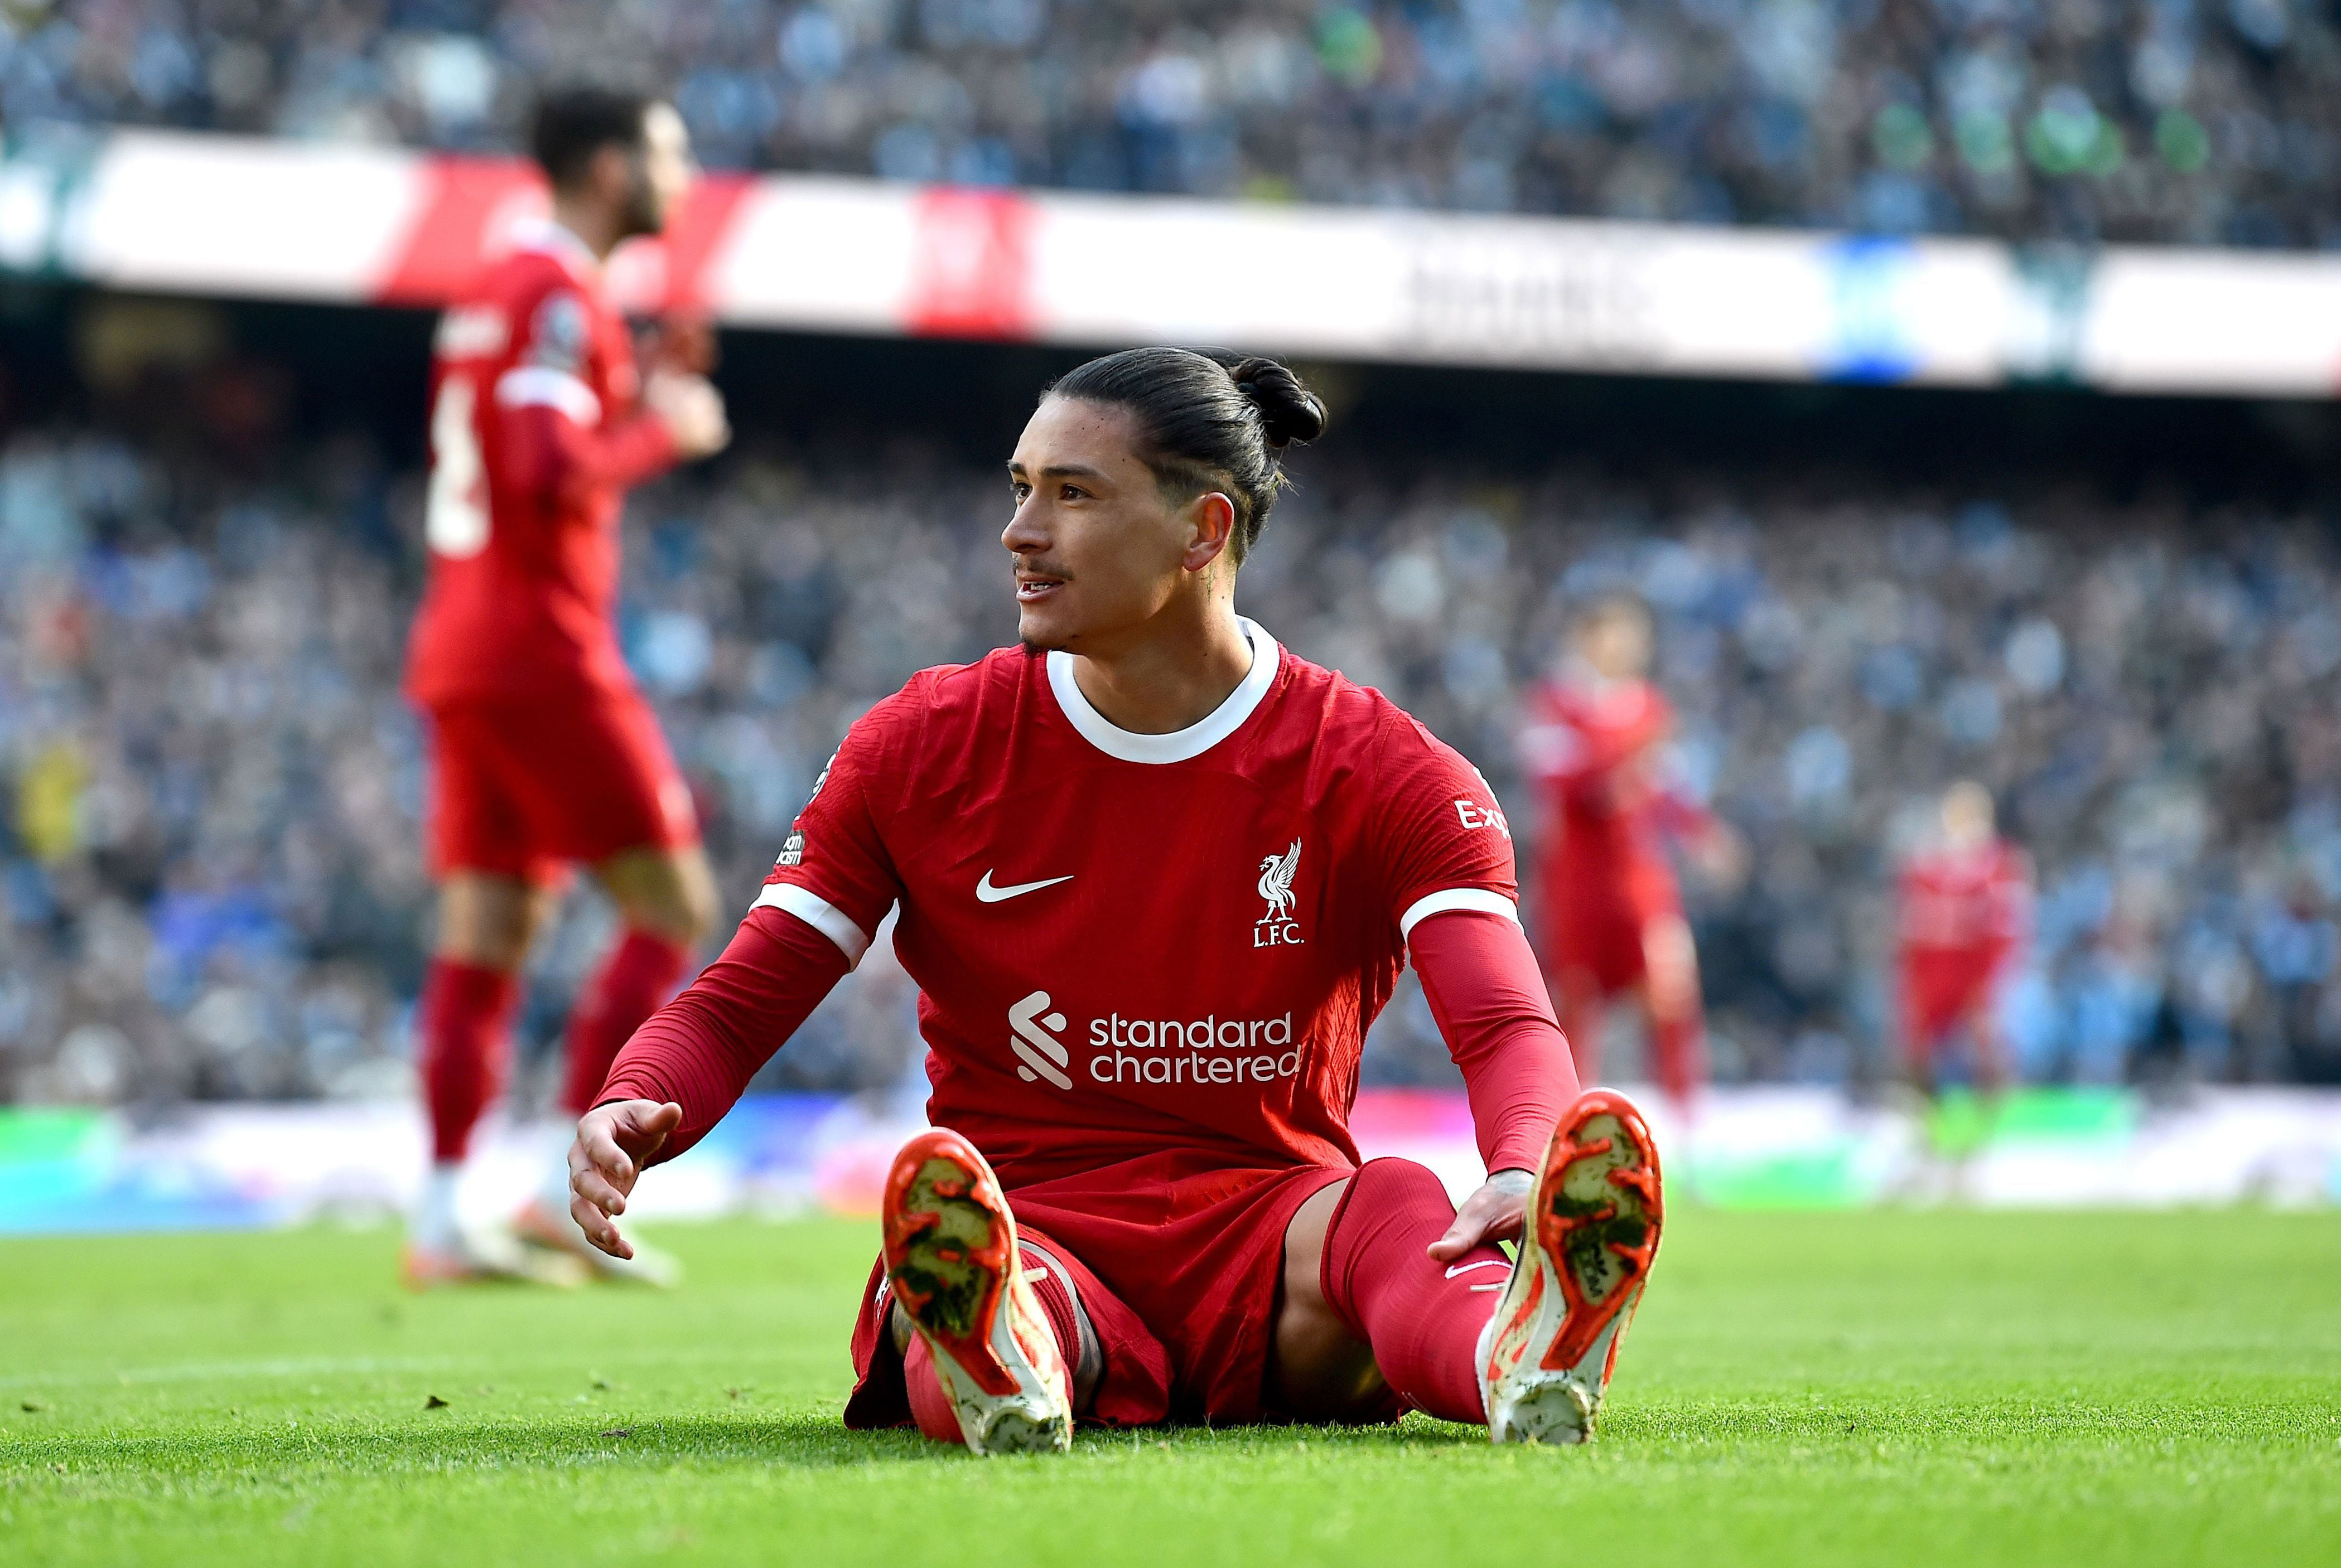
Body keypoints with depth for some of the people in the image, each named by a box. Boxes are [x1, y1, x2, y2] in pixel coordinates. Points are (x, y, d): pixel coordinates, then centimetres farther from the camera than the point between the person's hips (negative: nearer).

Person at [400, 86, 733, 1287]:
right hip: (544, 656, -9)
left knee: (484, 939, 6)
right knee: (673, 912, -3)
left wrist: (633, 412, 17)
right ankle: (570, 1195, -7)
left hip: (460, 655, 9)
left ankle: (441, 1221, 1)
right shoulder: (563, 297, -12)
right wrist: (666, 430, -8)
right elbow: (552, 477, -23)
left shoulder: (494, 292, 18)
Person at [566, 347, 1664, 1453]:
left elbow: (1506, 1025, -15)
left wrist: (1526, 1170, -40)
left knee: (1394, 1210, -36)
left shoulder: (1380, 773, 0)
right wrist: (631, 1110, -19)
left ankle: (1522, 1358, -69)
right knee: (936, 1201, -37)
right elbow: (737, 1005, 6)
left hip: (1265, 1236, 0)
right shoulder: (922, 748, 6)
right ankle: (999, 1365, -72)